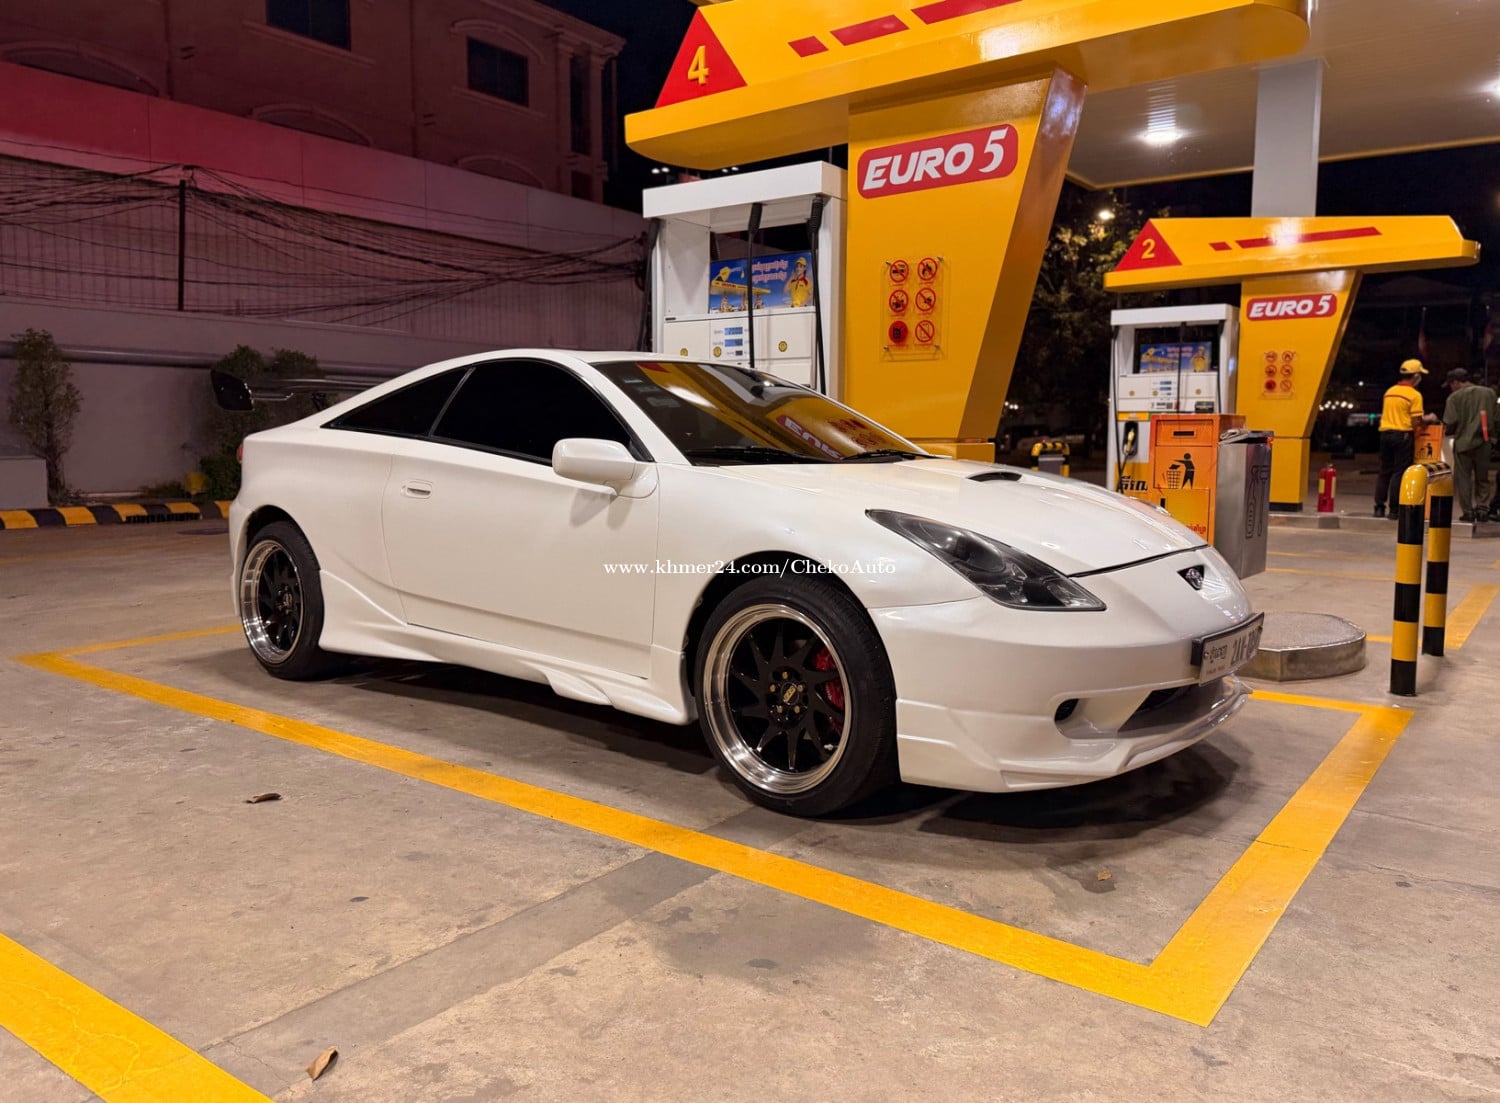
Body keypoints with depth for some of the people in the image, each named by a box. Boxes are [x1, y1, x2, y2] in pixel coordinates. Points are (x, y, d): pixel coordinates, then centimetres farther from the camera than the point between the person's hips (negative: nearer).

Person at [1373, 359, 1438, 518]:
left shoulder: (1390, 391, 11)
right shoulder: (1414, 395, -7)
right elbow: (1416, 421, -12)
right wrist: (1429, 418, 8)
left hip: (1386, 433, 6)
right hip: (1403, 435, -5)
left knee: (1384, 472, 10)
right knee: (1399, 473, -2)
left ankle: (1379, 507, 10)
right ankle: (1394, 509, -2)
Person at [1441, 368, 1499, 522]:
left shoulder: (1455, 397, -7)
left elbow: (1450, 423, -12)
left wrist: (1448, 431, 9)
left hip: (1463, 442, -4)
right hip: (1484, 441, 4)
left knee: (1463, 478, 4)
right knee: (1482, 478, 14)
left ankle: (1467, 511, 2)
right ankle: (1483, 508, 10)